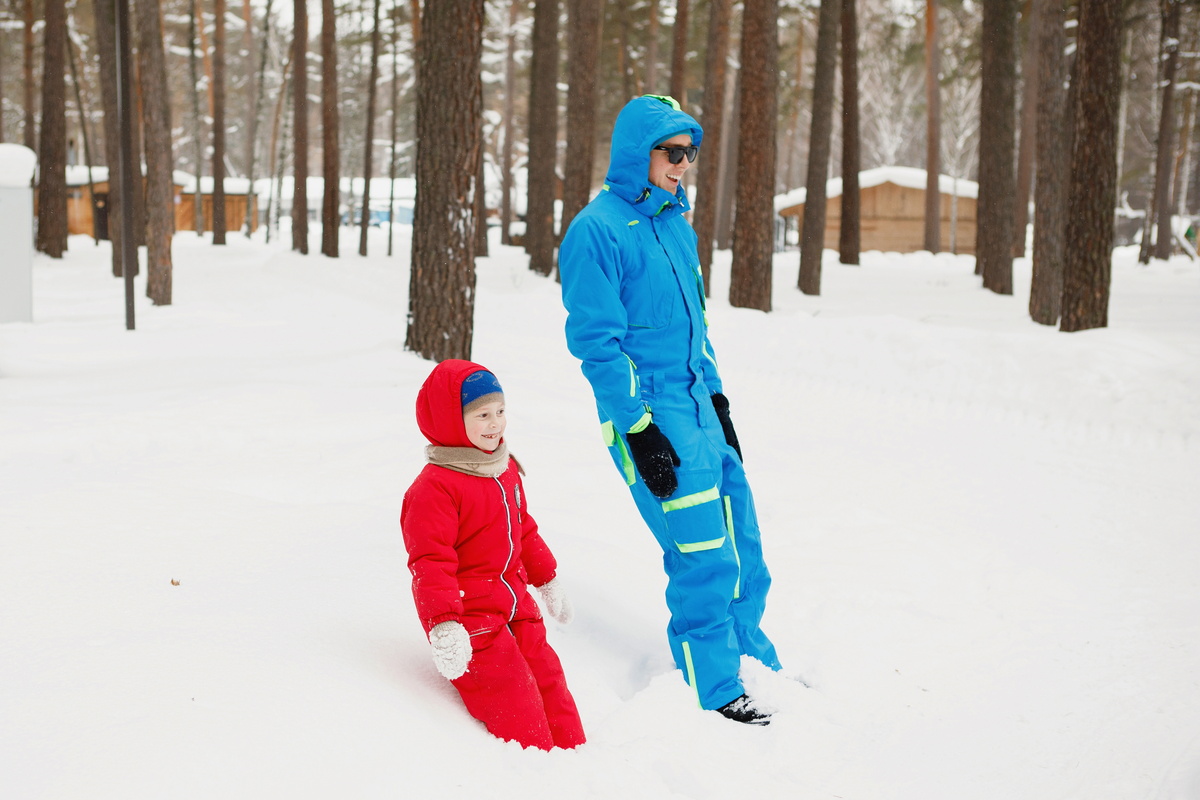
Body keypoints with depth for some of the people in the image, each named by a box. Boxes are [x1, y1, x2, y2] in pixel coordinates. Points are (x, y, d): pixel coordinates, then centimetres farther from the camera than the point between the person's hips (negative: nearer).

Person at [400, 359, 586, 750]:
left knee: (548, 680, 10)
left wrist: (547, 581, 31)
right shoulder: (434, 488, -18)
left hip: (515, 605, 8)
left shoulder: (506, 470, 10)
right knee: (513, 699, -12)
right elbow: (430, 563, -21)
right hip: (470, 618, -8)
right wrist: (443, 625, -28)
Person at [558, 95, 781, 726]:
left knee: (742, 546, 13)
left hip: (699, 408, 8)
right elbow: (596, 341, -14)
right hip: (650, 415, -8)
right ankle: (715, 692, 9)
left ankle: (749, 654, 32)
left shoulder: (674, 220, 12)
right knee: (704, 556, -6)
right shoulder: (598, 229, -13)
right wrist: (640, 432, -16)